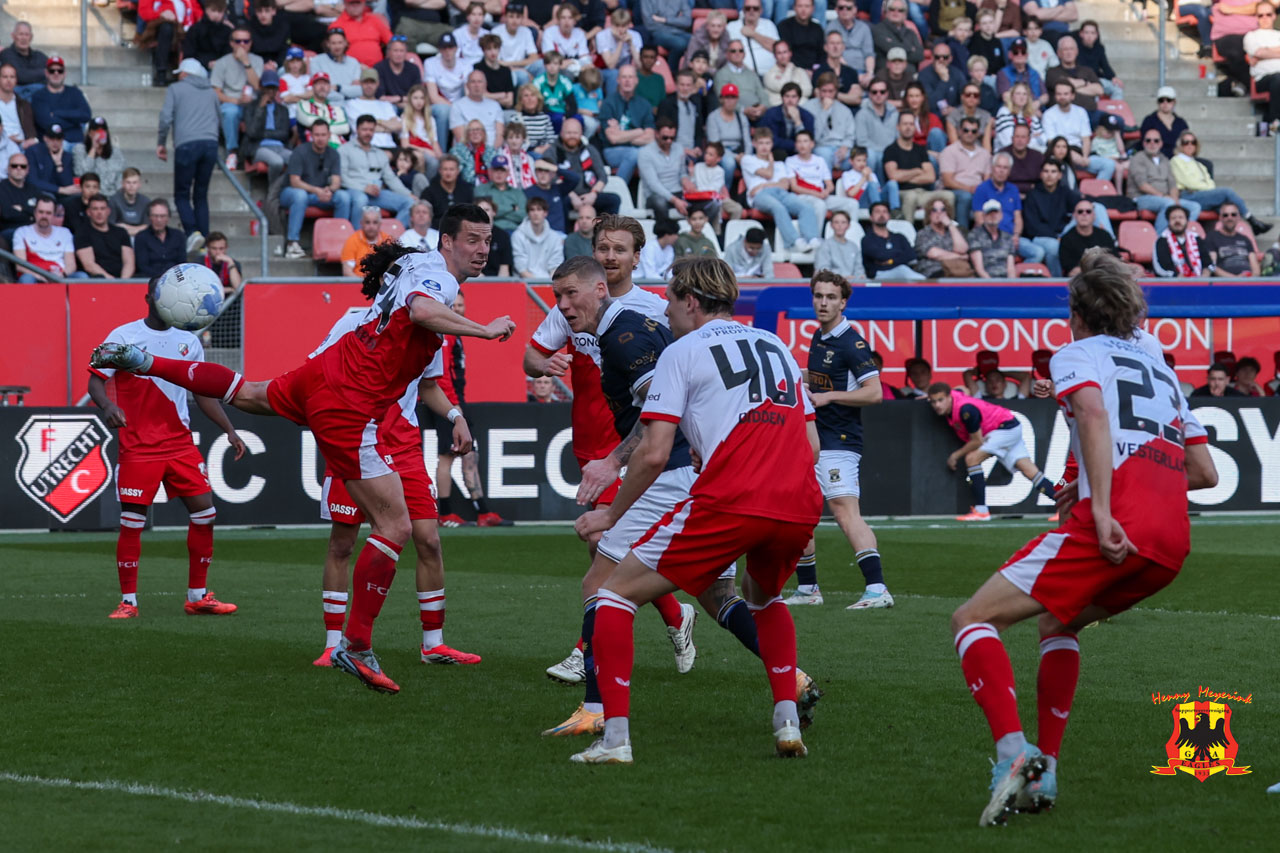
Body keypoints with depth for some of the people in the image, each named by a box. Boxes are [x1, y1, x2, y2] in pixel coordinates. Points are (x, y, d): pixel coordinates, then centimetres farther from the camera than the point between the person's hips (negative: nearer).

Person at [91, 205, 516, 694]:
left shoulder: (413, 264, 11)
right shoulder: (437, 277, -18)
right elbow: (422, 310, -41)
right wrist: (484, 329, -34)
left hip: (323, 374, 10)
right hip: (348, 410, -10)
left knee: (247, 395, 38)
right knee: (395, 526, -10)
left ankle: (140, 362, 43)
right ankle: (356, 646, -7)